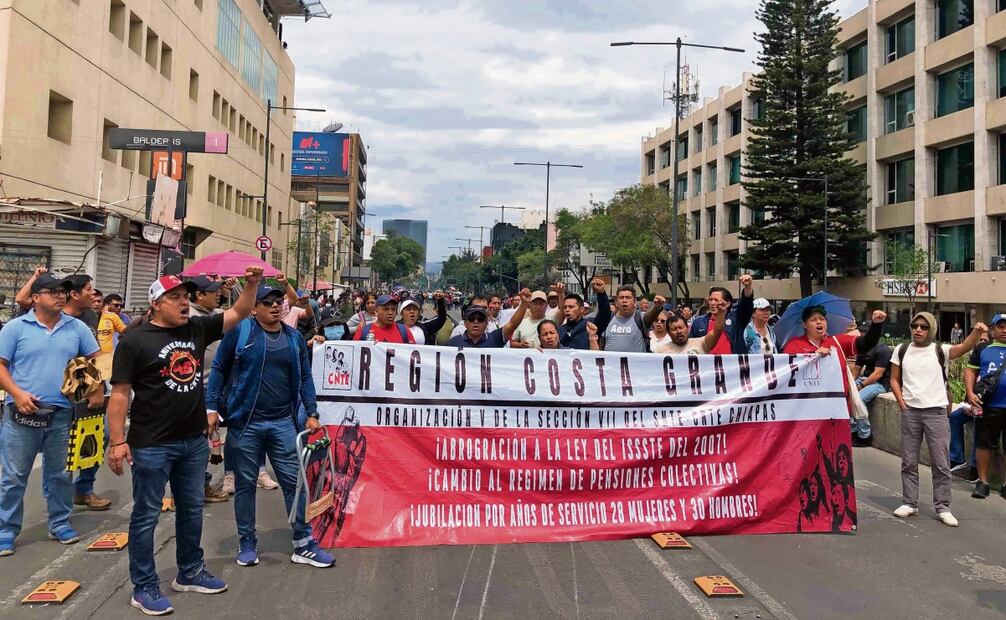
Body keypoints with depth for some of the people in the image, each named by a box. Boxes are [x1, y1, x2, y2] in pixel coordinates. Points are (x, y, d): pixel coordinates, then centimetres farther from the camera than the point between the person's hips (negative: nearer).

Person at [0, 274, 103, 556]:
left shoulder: (77, 328, 7)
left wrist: (98, 391, 0)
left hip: (63, 414, 3)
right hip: (23, 413, -2)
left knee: (60, 474, 13)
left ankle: (60, 523, 27)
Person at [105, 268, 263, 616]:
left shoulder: (197, 329, 4)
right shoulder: (134, 341, -10)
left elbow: (240, 313, 9)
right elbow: (120, 393, -11)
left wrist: (252, 284, -7)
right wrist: (117, 440, -15)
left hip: (195, 440, 6)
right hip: (152, 445, -6)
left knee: (192, 509, 17)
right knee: (146, 516, 5)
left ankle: (190, 574, 33)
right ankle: (144, 589, 18)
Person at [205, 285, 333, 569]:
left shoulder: (294, 338, 8)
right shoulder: (239, 332, -3)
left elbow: (304, 377, 12)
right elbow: (219, 369, 1)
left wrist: (312, 413, 6)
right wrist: (212, 407, -4)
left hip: (283, 423, 3)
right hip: (245, 422, -2)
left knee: (294, 482, 4)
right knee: (245, 484, 9)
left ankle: (303, 544, 14)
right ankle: (247, 543, 24)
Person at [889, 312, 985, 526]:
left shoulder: (940, 350, -2)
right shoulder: (902, 350, 5)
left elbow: (965, 347, -21)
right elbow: (894, 380, 9)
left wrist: (976, 332, -39)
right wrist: (901, 403, -2)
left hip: (936, 412, -2)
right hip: (910, 412, 2)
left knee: (941, 462, 1)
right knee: (908, 461, 8)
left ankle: (942, 507, 11)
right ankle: (910, 503, 19)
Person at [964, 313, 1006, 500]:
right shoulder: (983, 349, 9)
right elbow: (970, 371, 7)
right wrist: (970, 393, -6)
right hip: (988, 407, 0)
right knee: (984, 443, 6)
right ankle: (983, 482, 16)